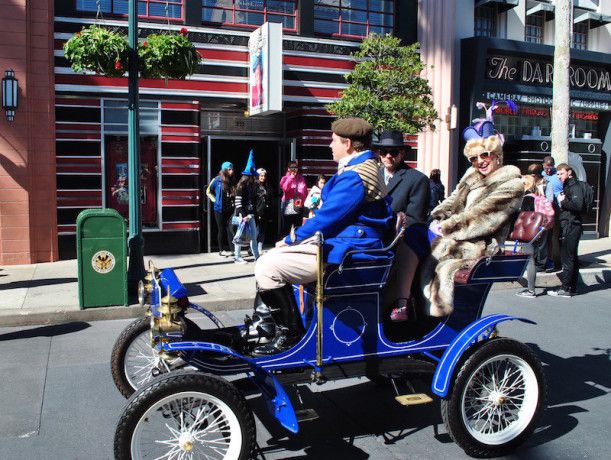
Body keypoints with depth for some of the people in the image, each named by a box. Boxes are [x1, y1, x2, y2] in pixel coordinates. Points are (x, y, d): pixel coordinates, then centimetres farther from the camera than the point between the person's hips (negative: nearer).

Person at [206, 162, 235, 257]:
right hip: (219, 209, -3)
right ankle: (221, 250, 14)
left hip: (230, 209, 3)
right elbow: (208, 192, 5)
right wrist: (215, 200, -3)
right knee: (221, 230, 5)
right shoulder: (217, 180, -6)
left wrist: (233, 203, 8)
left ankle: (231, 250, -1)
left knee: (230, 230, -4)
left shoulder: (231, 181, 7)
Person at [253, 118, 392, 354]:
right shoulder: (364, 167, 15)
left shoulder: (355, 177, -19)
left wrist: (291, 239, -8)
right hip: (343, 243, 11)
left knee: (268, 267, -17)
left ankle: (290, 334, -5)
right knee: (270, 257, 16)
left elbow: (327, 217, -21)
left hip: (344, 253, -11)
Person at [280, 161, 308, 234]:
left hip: (298, 206, 2)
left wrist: (304, 202, 0)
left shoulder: (301, 178, 8)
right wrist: (291, 177, -14)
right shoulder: (285, 178, 2)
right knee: (287, 228, 0)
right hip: (288, 207, -2)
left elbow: (305, 191, 9)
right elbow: (285, 188, -16)